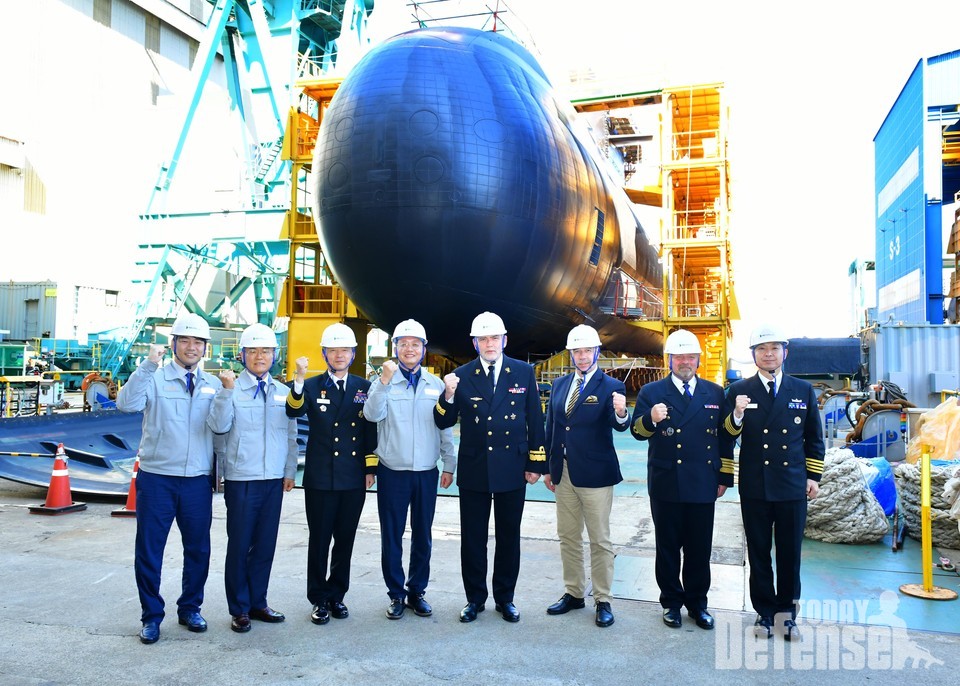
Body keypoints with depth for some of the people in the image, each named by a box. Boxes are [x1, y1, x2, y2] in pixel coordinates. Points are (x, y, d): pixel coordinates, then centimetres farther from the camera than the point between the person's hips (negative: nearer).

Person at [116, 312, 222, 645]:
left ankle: (190, 608, 30)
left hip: (199, 481, 3)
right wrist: (148, 365, -26)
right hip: (156, 478, -2)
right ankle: (151, 616, 23)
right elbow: (126, 404, -20)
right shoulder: (154, 378, -2)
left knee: (198, 549, 12)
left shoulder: (213, 385, 7)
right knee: (149, 550, 6)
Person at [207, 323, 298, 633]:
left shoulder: (283, 392, 8)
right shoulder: (231, 389, -3)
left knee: (266, 544, 10)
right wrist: (228, 389, -24)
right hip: (241, 479, -4)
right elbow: (219, 426, -17)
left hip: (274, 480, 4)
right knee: (239, 545, 4)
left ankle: (258, 602, 25)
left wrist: (290, 471, 10)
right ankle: (239, 609, 18)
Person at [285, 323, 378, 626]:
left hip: (354, 479, 2)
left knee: (345, 540, 11)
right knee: (319, 541, 6)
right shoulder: (312, 386, 0)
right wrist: (299, 380, -37)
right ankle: (319, 599, 19)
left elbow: (372, 431, 8)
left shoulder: (364, 388, 6)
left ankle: (337, 595, 26)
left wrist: (371, 468, 4)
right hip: (320, 478, -2)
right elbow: (294, 411, -21)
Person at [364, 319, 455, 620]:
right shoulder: (384, 382, -1)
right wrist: (385, 381, -28)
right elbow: (372, 415, -18)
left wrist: (449, 465, 8)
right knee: (391, 536, 7)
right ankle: (396, 594, 20)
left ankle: (417, 591, 25)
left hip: (427, 473, 2)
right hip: (393, 472, -2)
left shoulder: (436, 384, 5)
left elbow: (445, 428, 9)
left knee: (423, 536, 11)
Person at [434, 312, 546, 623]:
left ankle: (505, 598, 27)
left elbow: (535, 421, 3)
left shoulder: (524, 372, 0)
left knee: (508, 537, 12)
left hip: (512, 469, 0)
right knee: (473, 538, 9)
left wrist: (536, 463, 1)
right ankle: (474, 598, 26)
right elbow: (443, 422, -3)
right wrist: (448, 395, -22)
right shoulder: (461, 376, -2)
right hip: (474, 469, 0)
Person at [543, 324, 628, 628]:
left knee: (600, 540, 5)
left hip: (595, 474, -5)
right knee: (568, 536, 16)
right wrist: (549, 467, 9)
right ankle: (573, 593, 30)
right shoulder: (560, 384, 7)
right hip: (564, 473, 6)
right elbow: (551, 426, 11)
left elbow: (618, 425, -22)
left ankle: (603, 601, 18)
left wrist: (621, 414, -46)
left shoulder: (610, 386, -9)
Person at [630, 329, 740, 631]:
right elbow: (637, 431, -6)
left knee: (700, 547, 10)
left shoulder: (715, 393, 9)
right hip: (666, 484, -2)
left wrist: (725, 476, 8)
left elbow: (725, 437, 12)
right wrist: (651, 419, -28)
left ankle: (697, 603, 26)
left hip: (703, 485, 2)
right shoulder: (651, 392, 1)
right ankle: (672, 602, 24)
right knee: (668, 546, 9)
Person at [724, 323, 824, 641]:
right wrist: (737, 415, -22)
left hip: (793, 485, 1)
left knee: (790, 553, 9)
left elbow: (814, 438, 11)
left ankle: (786, 610, 26)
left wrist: (814, 476, 8)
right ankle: (764, 611, 24)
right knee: (759, 552, 9)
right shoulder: (739, 391, 0)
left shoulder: (804, 390, 6)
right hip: (755, 487, -1)